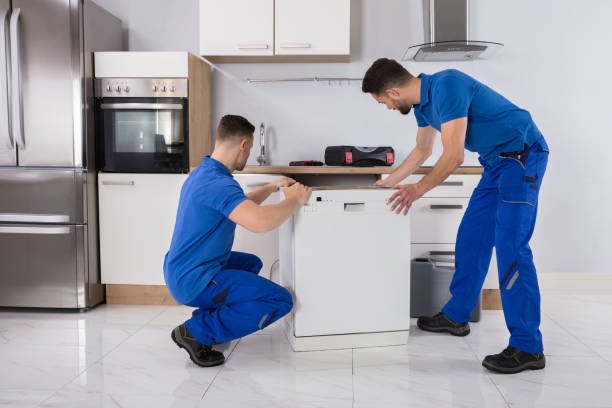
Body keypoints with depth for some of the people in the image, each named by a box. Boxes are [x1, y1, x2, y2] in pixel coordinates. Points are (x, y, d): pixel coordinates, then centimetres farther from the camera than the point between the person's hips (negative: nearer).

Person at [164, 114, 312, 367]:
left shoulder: (201, 173, 9)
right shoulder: (218, 183, -23)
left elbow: (242, 205, 27)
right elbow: (260, 221, -38)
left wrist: (271, 188, 23)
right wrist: (294, 201, -20)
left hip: (179, 271, 10)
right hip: (194, 280, -10)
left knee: (252, 263, 31)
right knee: (280, 301, -10)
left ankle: (208, 317, 16)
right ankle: (197, 331, -8)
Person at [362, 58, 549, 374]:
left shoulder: (445, 86, -22)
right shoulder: (422, 101, 7)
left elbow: (454, 155, -24)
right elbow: (422, 151, 23)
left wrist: (419, 190, -15)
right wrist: (389, 182, 28)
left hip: (522, 155, -10)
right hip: (497, 160, 10)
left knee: (511, 247, -14)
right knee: (471, 238, 12)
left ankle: (527, 348, -9)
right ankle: (456, 316, 25)